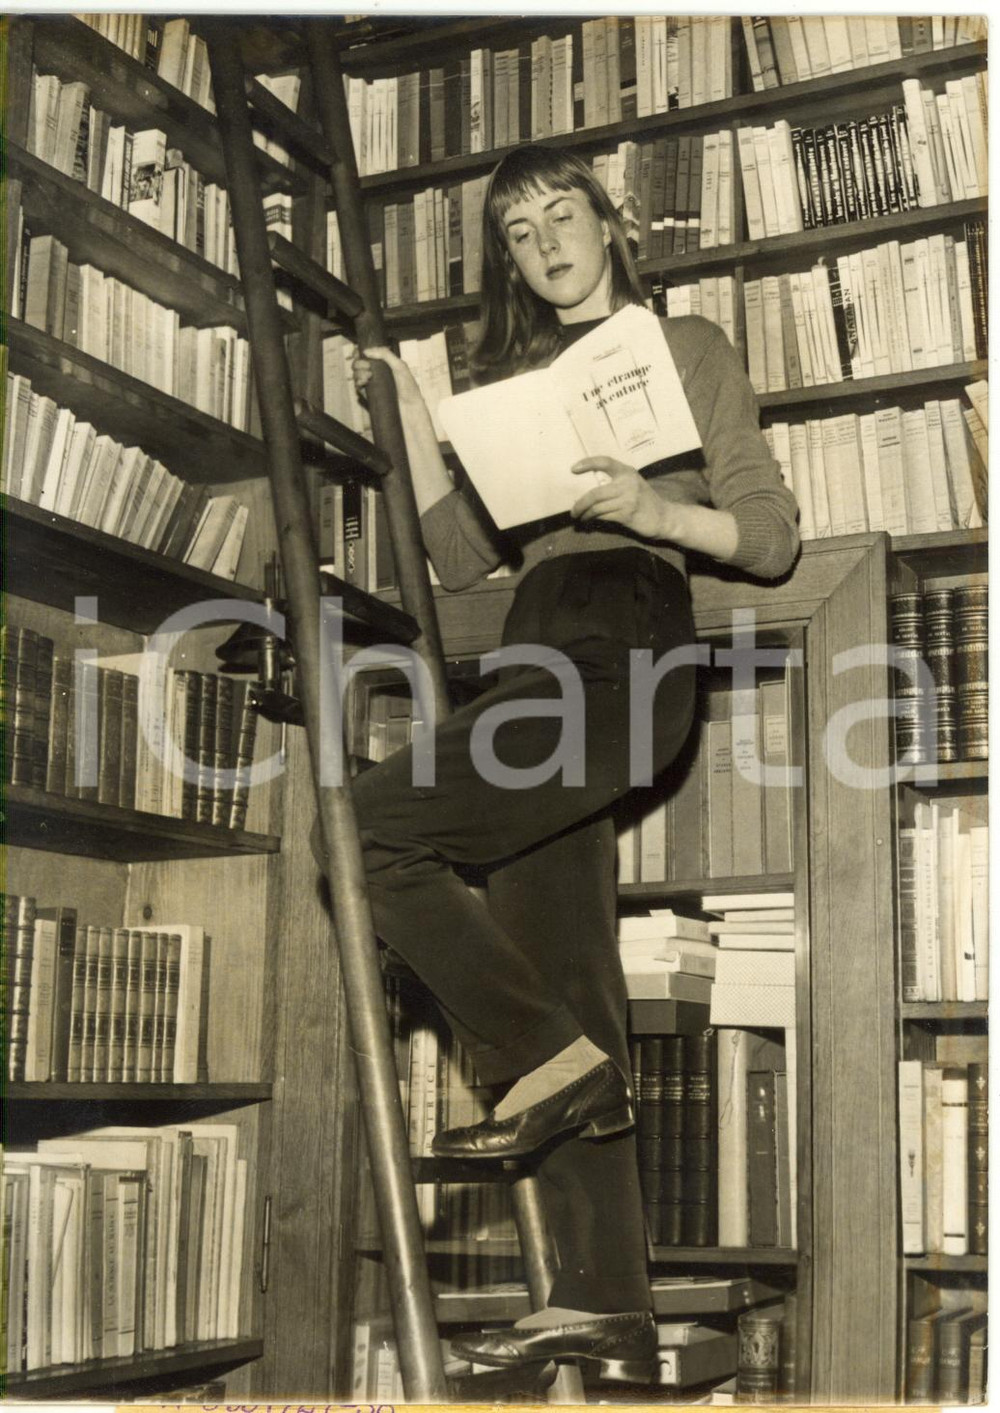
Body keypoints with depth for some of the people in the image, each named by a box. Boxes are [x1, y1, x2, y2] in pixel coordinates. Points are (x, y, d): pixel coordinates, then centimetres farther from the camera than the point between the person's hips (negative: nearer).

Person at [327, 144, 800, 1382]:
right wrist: (411, 411, 9)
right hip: (537, 652, 6)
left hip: (630, 644, -6)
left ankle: (552, 1058, -9)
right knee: (568, 979, -1)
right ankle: (604, 1305, 0)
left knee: (381, 823, -23)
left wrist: (650, 509, -13)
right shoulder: (511, 378, 25)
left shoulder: (686, 348, 10)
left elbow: (772, 537, 3)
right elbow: (461, 555, 15)